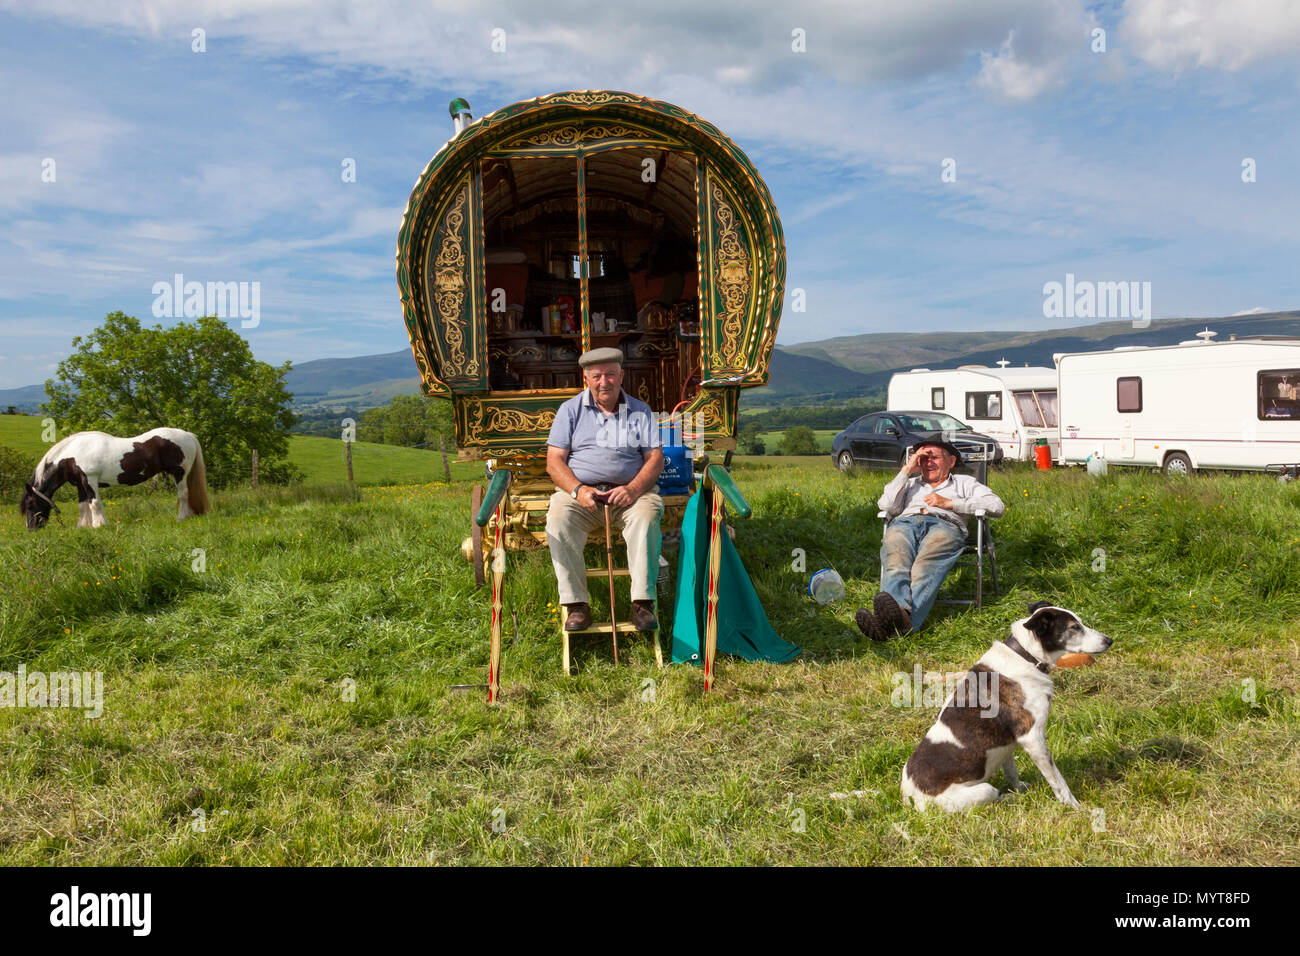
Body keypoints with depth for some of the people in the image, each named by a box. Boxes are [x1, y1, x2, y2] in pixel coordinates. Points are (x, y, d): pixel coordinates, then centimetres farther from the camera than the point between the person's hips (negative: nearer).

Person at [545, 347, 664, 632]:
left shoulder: (640, 411, 12)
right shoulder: (570, 410, 10)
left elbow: (655, 458, 4)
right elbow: (554, 461, 3)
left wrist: (633, 489, -15)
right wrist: (578, 490, -16)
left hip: (631, 490, 0)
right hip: (580, 490, 0)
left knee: (646, 517, -33)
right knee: (558, 520, -31)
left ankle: (643, 602, -29)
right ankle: (576, 604, -27)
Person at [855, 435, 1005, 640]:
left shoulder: (963, 482, 34)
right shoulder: (910, 484, 41)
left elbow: (997, 506, 14)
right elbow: (886, 506, 19)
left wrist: (949, 503, 6)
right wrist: (907, 470, 20)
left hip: (944, 525, -2)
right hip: (904, 523, 2)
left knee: (926, 566, -40)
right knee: (895, 564, -37)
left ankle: (906, 617, -67)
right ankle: (896, 610, -66)